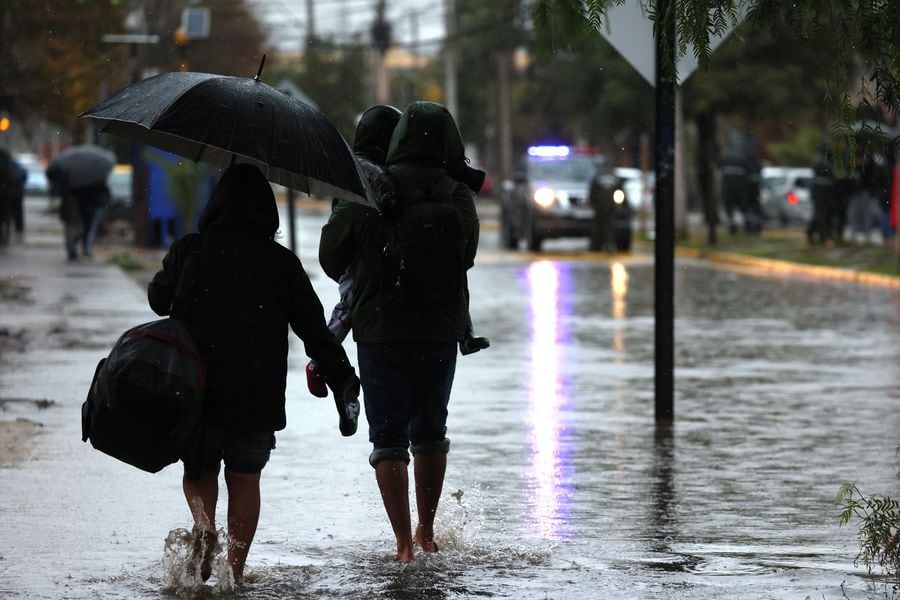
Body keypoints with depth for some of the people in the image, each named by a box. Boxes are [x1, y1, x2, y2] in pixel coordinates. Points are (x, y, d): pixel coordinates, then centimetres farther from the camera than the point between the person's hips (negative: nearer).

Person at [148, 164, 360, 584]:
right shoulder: (281, 262, -2)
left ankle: (204, 525, -12)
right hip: (260, 397, 1)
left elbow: (158, 300, 9)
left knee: (199, 468, 17)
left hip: (196, 391, 0)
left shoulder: (189, 251, -4)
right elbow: (314, 330, -1)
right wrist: (343, 381, 6)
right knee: (245, 478, 14)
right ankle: (236, 567, 10)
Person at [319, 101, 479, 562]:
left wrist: (354, 282, 22)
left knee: (389, 438, 4)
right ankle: (426, 531, 25)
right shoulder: (457, 195, -5)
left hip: (379, 330, -2)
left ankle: (404, 544, -4)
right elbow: (466, 256, 3)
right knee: (430, 431, 21)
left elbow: (330, 256, 1)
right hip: (441, 331, 2)